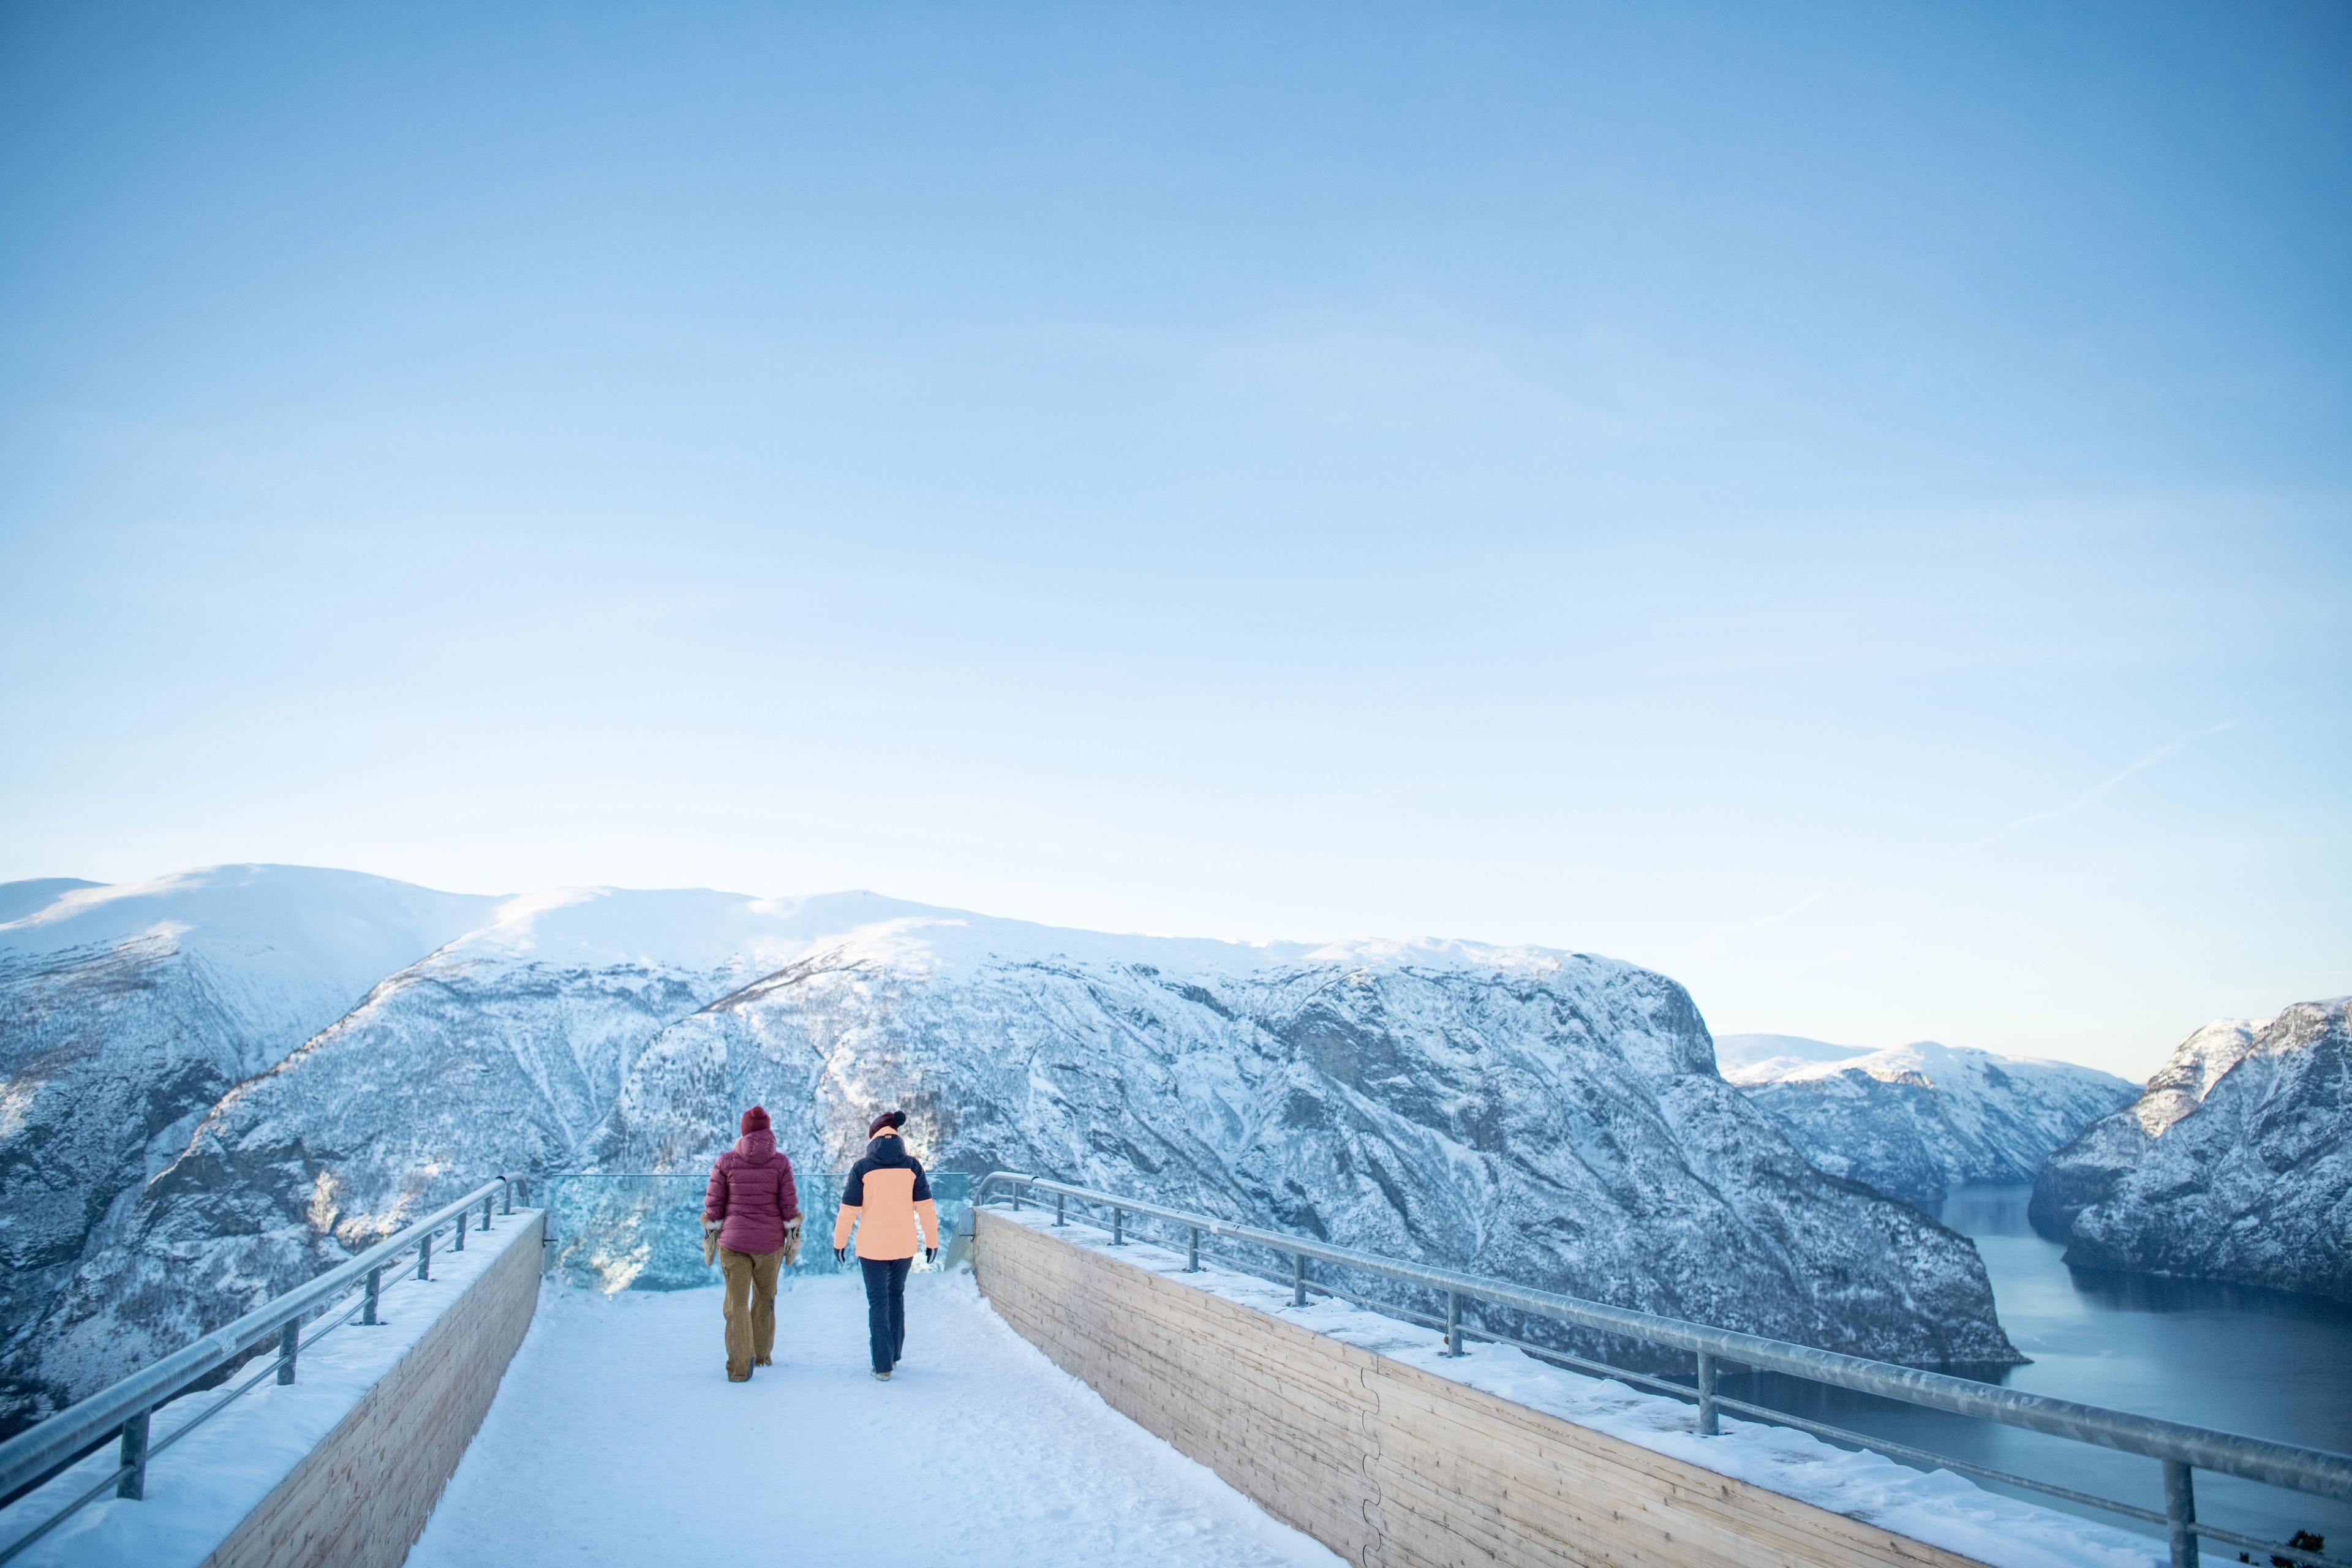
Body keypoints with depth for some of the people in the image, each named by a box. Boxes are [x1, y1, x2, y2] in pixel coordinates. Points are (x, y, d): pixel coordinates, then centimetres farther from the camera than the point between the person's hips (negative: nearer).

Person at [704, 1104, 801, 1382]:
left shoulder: (726, 1161, -7)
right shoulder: (780, 1162, -8)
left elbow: (713, 1205, -5)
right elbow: (789, 1206, -5)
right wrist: (794, 1237, 7)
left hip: (734, 1240, -1)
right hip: (770, 1241, 1)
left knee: (737, 1304, 4)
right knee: (765, 1296, 22)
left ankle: (740, 1367, -5)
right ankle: (762, 1353, 33)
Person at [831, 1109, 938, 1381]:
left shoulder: (862, 1168, -7)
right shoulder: (912, 1166, -2)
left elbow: (848, 1210, -5)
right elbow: (926, 1208, -1)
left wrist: (839, 1242, 7)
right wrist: (932, 1240, 7)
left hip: (872, 1247, -3)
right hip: (904, 1246, 3)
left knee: (878, 1303, 6)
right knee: (896, 1295, 23)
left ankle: (883, 1365, 4)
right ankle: (894, 1355, 29)